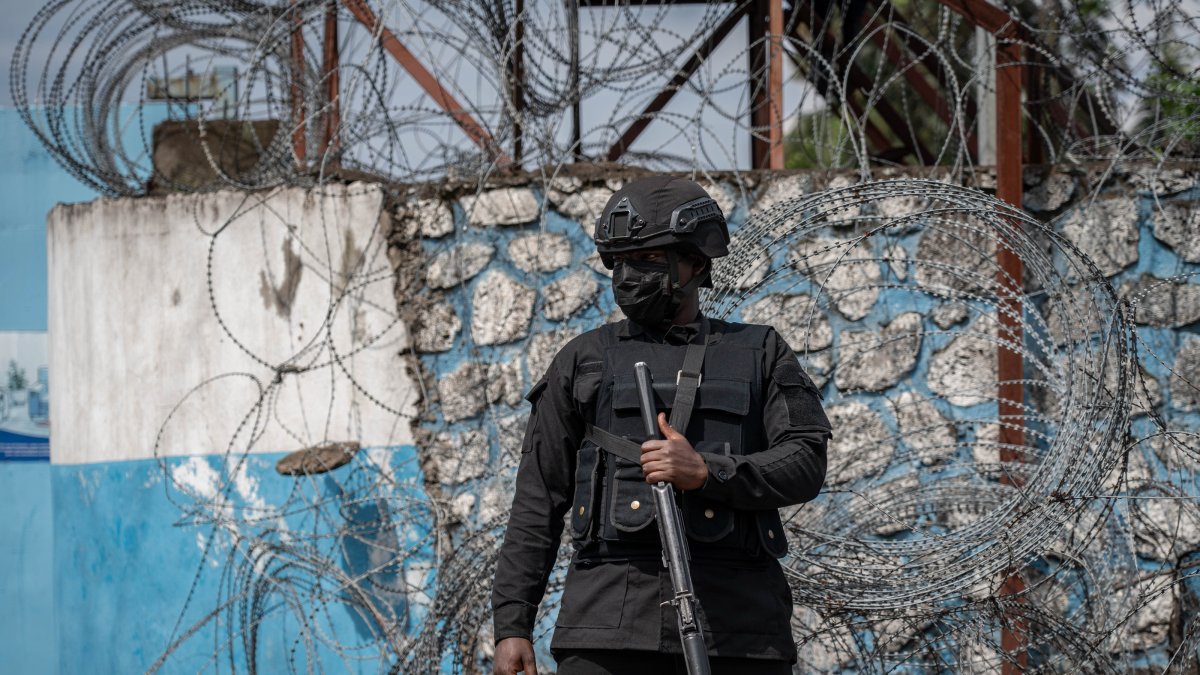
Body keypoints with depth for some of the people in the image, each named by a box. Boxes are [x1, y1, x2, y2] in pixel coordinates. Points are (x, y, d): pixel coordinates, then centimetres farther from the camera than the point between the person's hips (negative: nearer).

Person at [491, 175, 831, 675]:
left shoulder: (759, 354, 16)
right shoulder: (583, 361, 17)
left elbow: (805, 465, 4)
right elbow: (537, 502, 14)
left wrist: (706, 472, -13)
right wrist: (511, 624, 5)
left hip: (737, 628, 0)